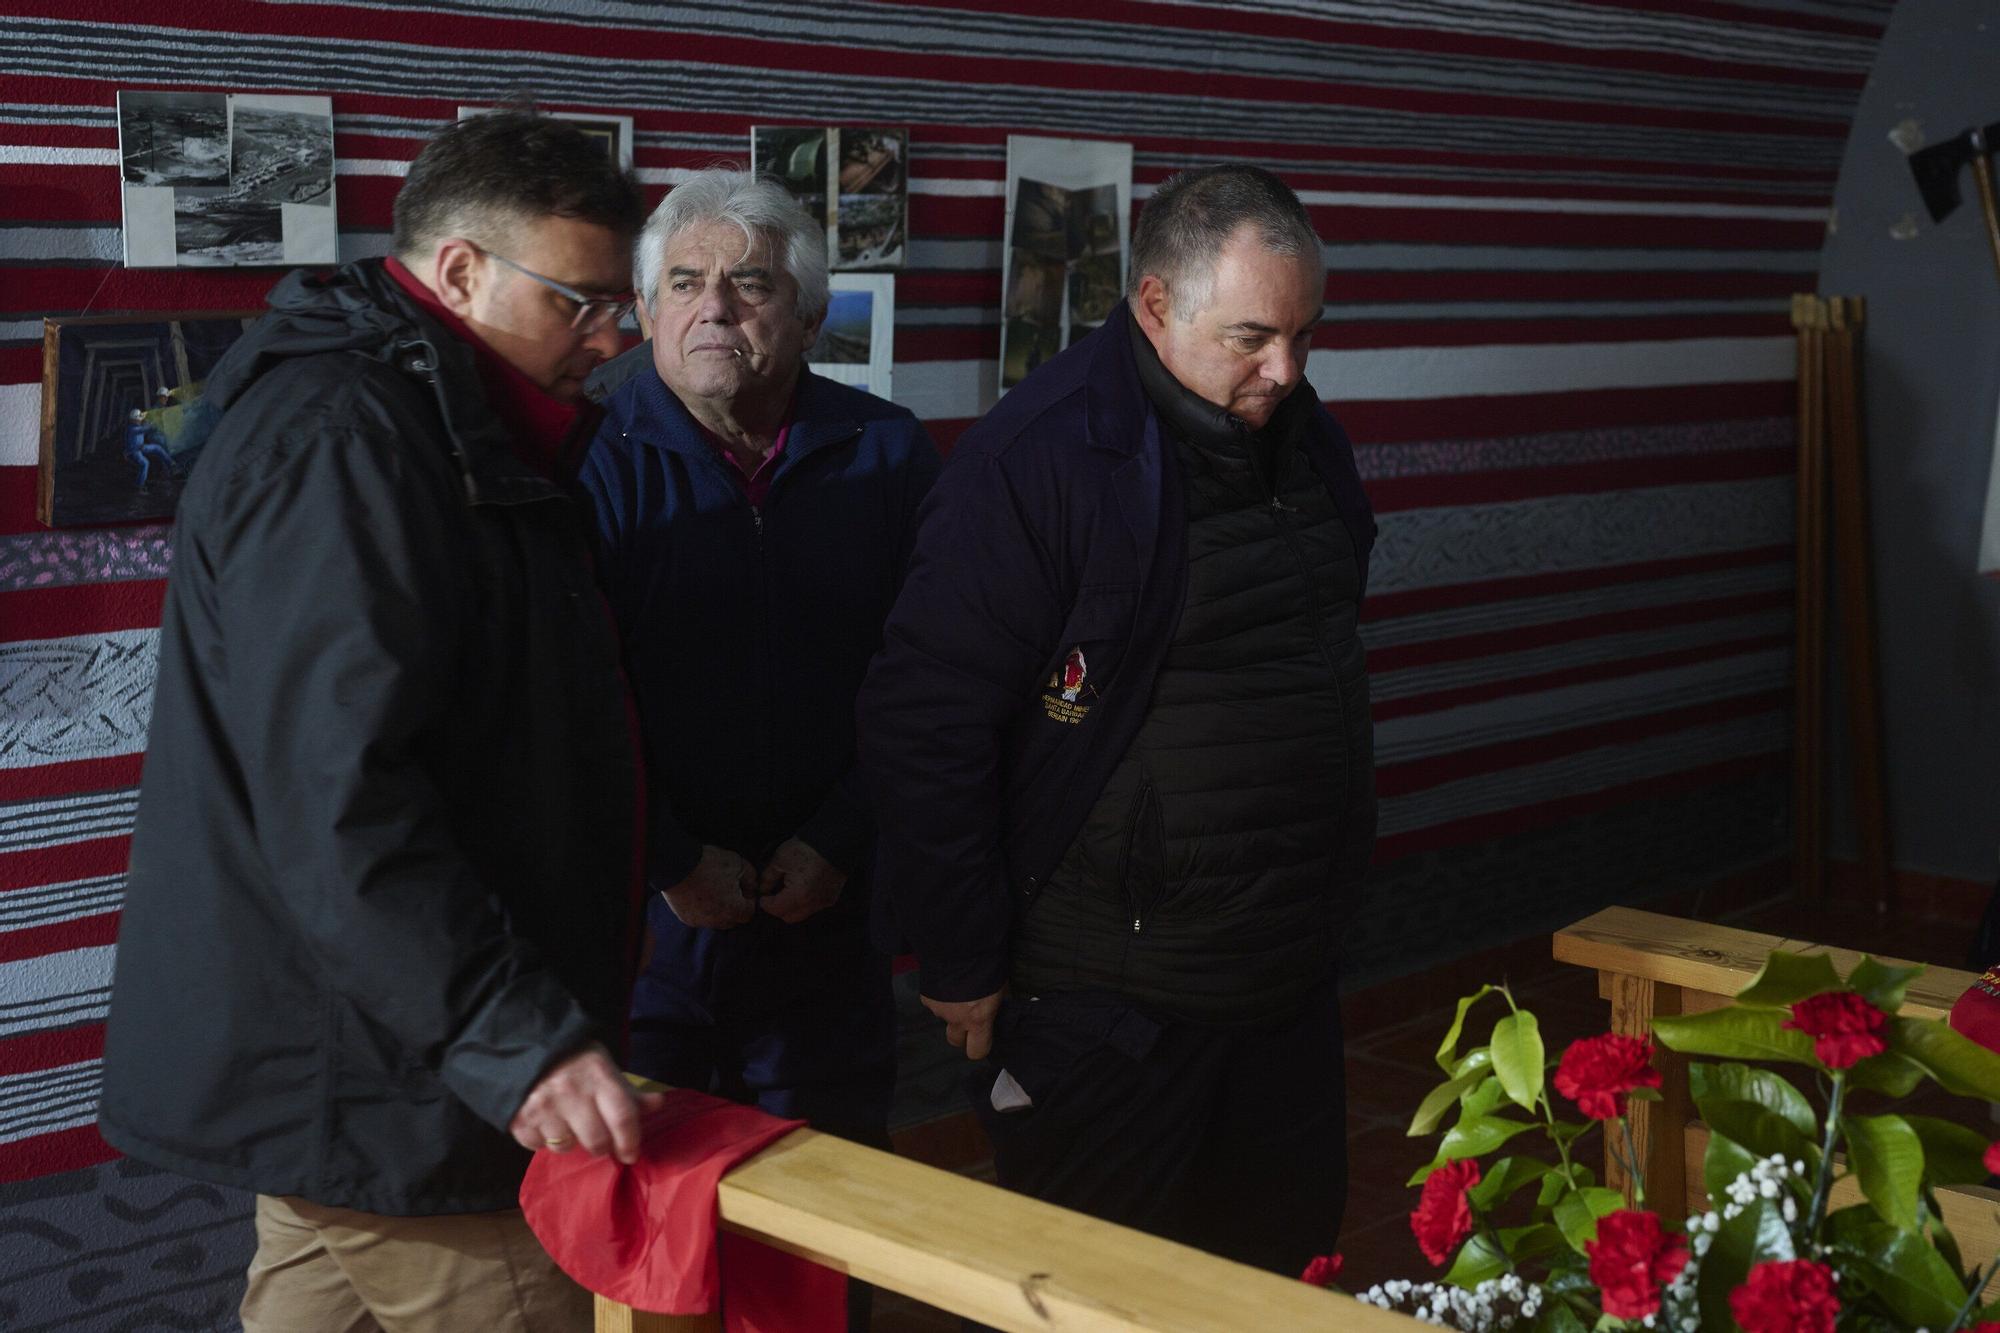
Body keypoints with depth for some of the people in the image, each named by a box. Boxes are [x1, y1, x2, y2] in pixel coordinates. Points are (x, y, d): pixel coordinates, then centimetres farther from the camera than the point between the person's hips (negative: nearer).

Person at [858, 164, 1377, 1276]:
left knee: (1289, 1269, 19)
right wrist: (963, 965, -15)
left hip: (1291, 975, 7)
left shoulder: (1307, 439, 4)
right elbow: (926, 723, -19)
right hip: (1106, 994, -7)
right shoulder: (1041, 456, -20)